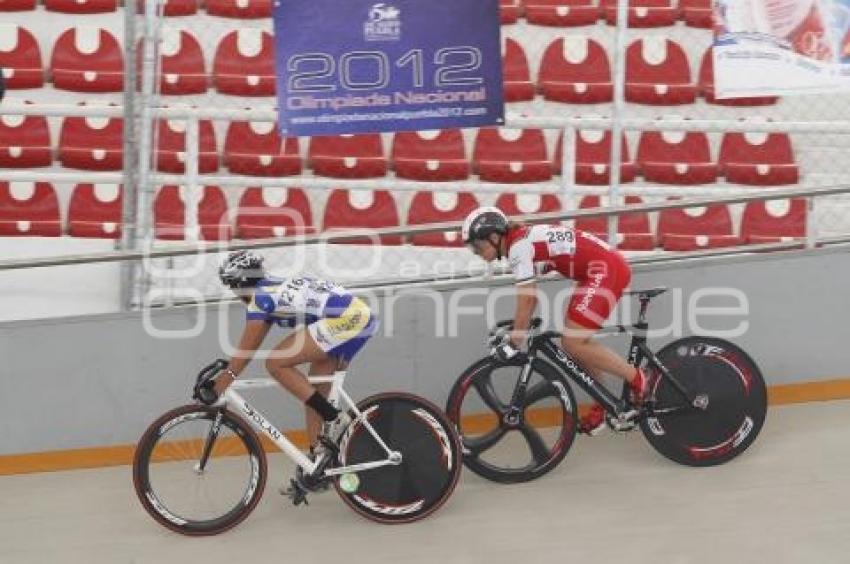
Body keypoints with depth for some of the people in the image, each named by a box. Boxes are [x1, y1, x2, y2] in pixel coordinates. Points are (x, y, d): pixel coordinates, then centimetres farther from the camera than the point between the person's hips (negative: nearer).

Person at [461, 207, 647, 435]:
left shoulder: (518, 247, -14)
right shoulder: (523, 240, 15)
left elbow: (526, 301, -16)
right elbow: (531, 296, 23)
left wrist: (513, 345, -10)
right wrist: (517, 329, 23)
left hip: (605, 269, -10)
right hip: (604, 268, 10)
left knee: (573, 343, -12)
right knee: (578, 340, 13)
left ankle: (637, 379, -4)